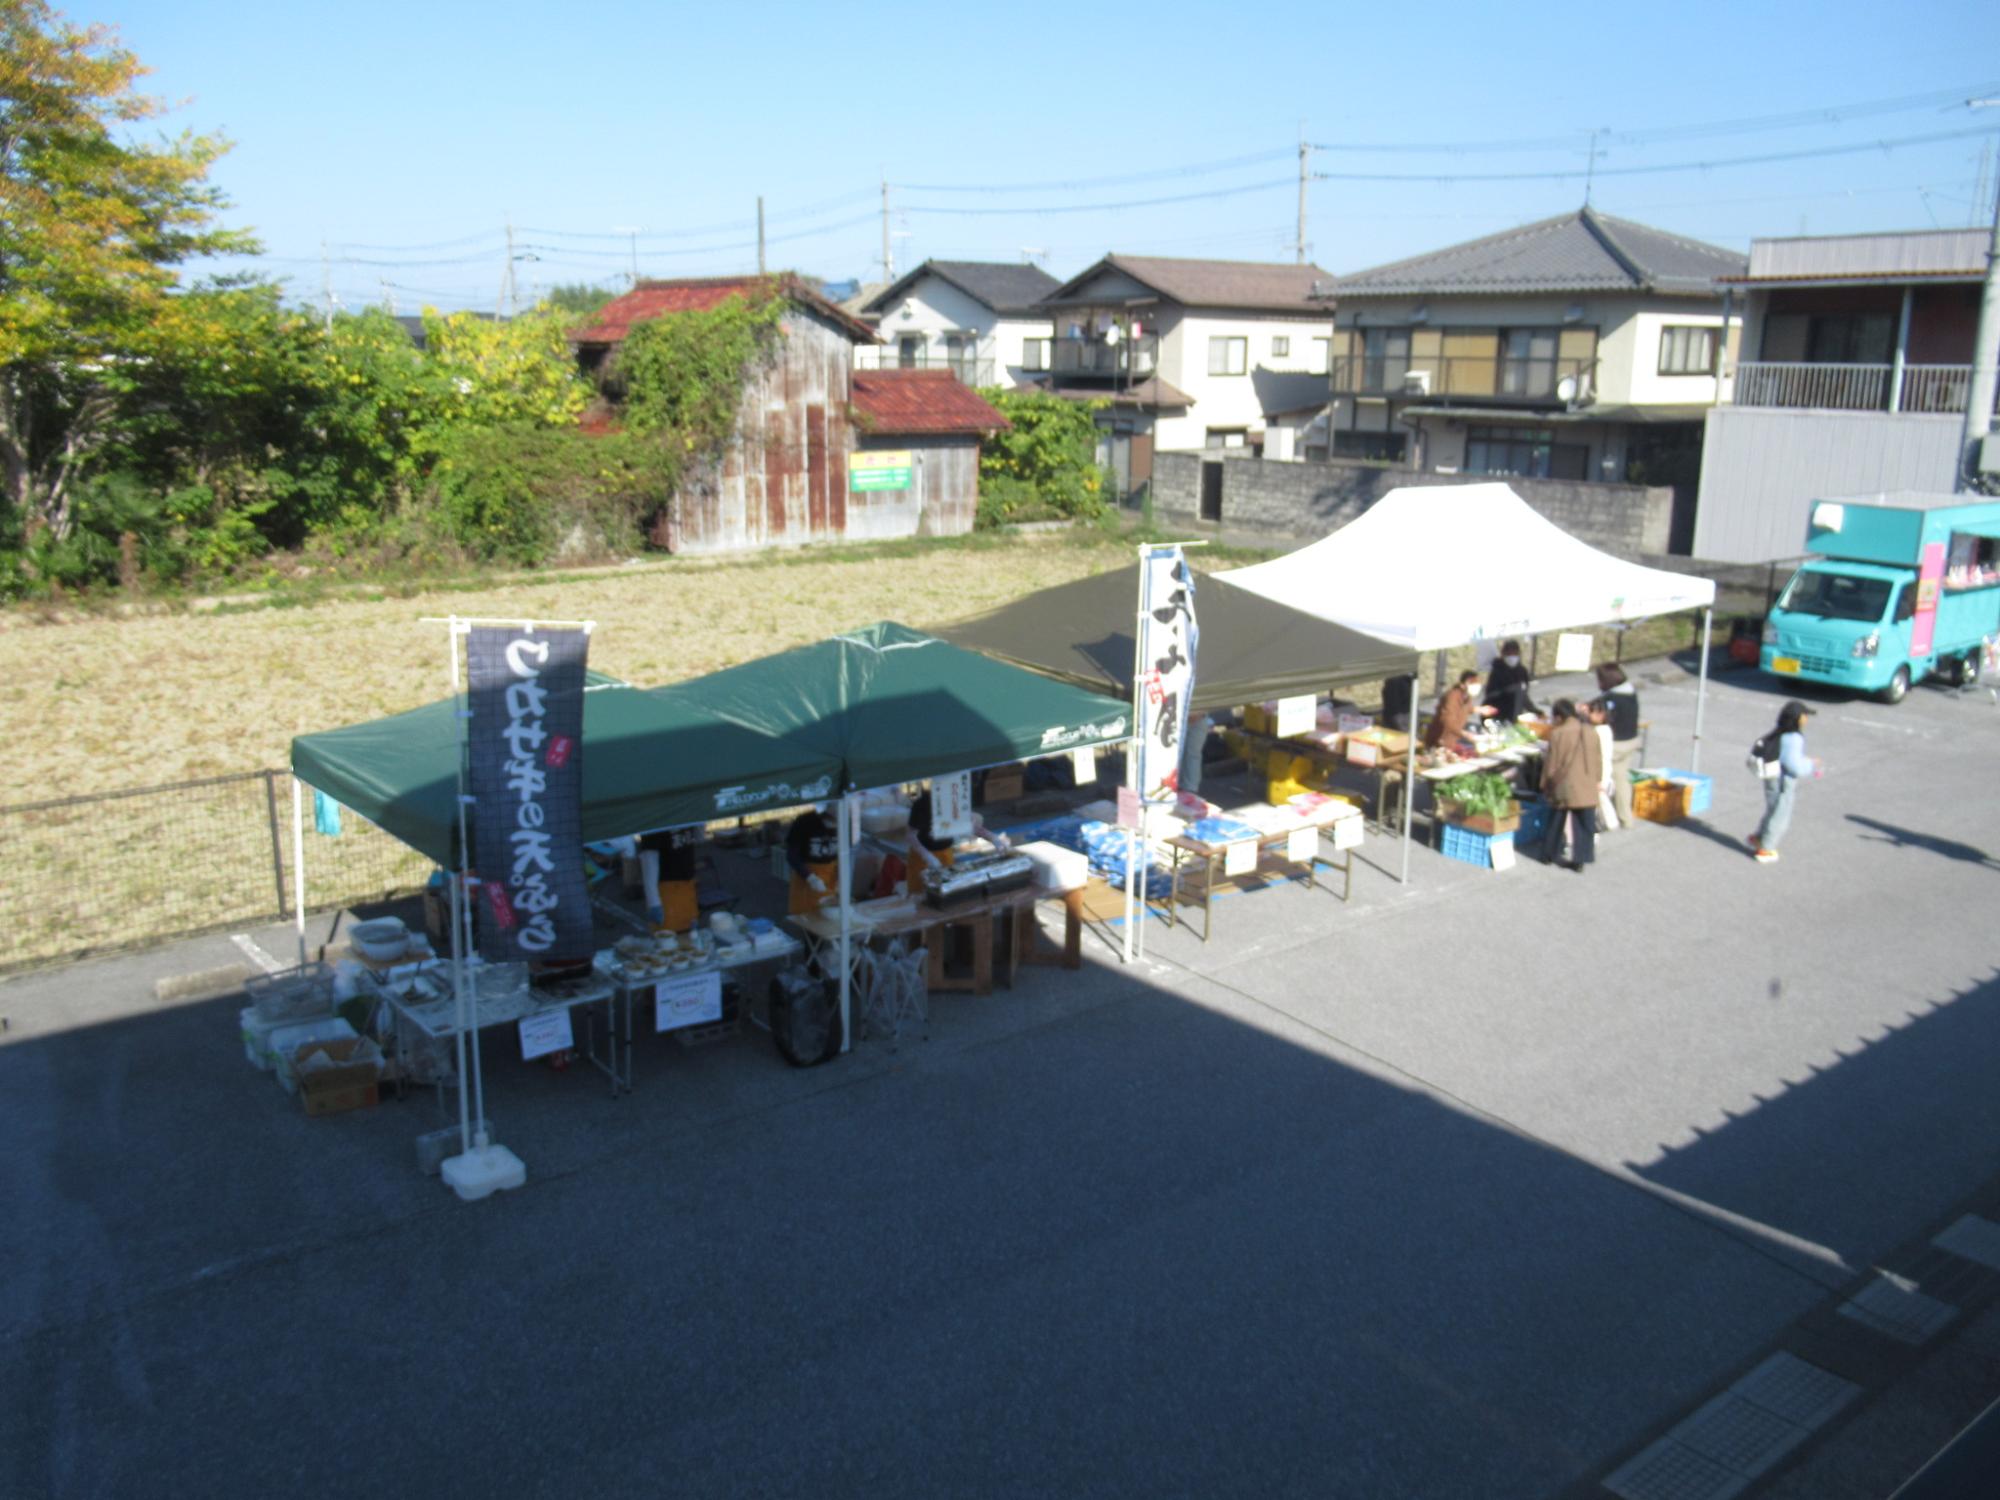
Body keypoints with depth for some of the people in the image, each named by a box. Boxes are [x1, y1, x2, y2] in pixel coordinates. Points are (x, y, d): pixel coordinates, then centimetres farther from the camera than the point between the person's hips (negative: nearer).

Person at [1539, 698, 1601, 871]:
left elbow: (1551, 764, -9)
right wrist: (1596, 779, 20)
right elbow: (1598, 761, 7)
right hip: (1588, 789, 3)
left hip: (1564, 788, -3)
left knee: (1557, 823, 16)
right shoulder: (1590, 732, 0)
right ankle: (1581, 859, 10)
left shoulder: (1557, 734, -14)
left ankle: (1552, 853, 28)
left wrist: (1545, 785, 5)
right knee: (1584, 825, 10)